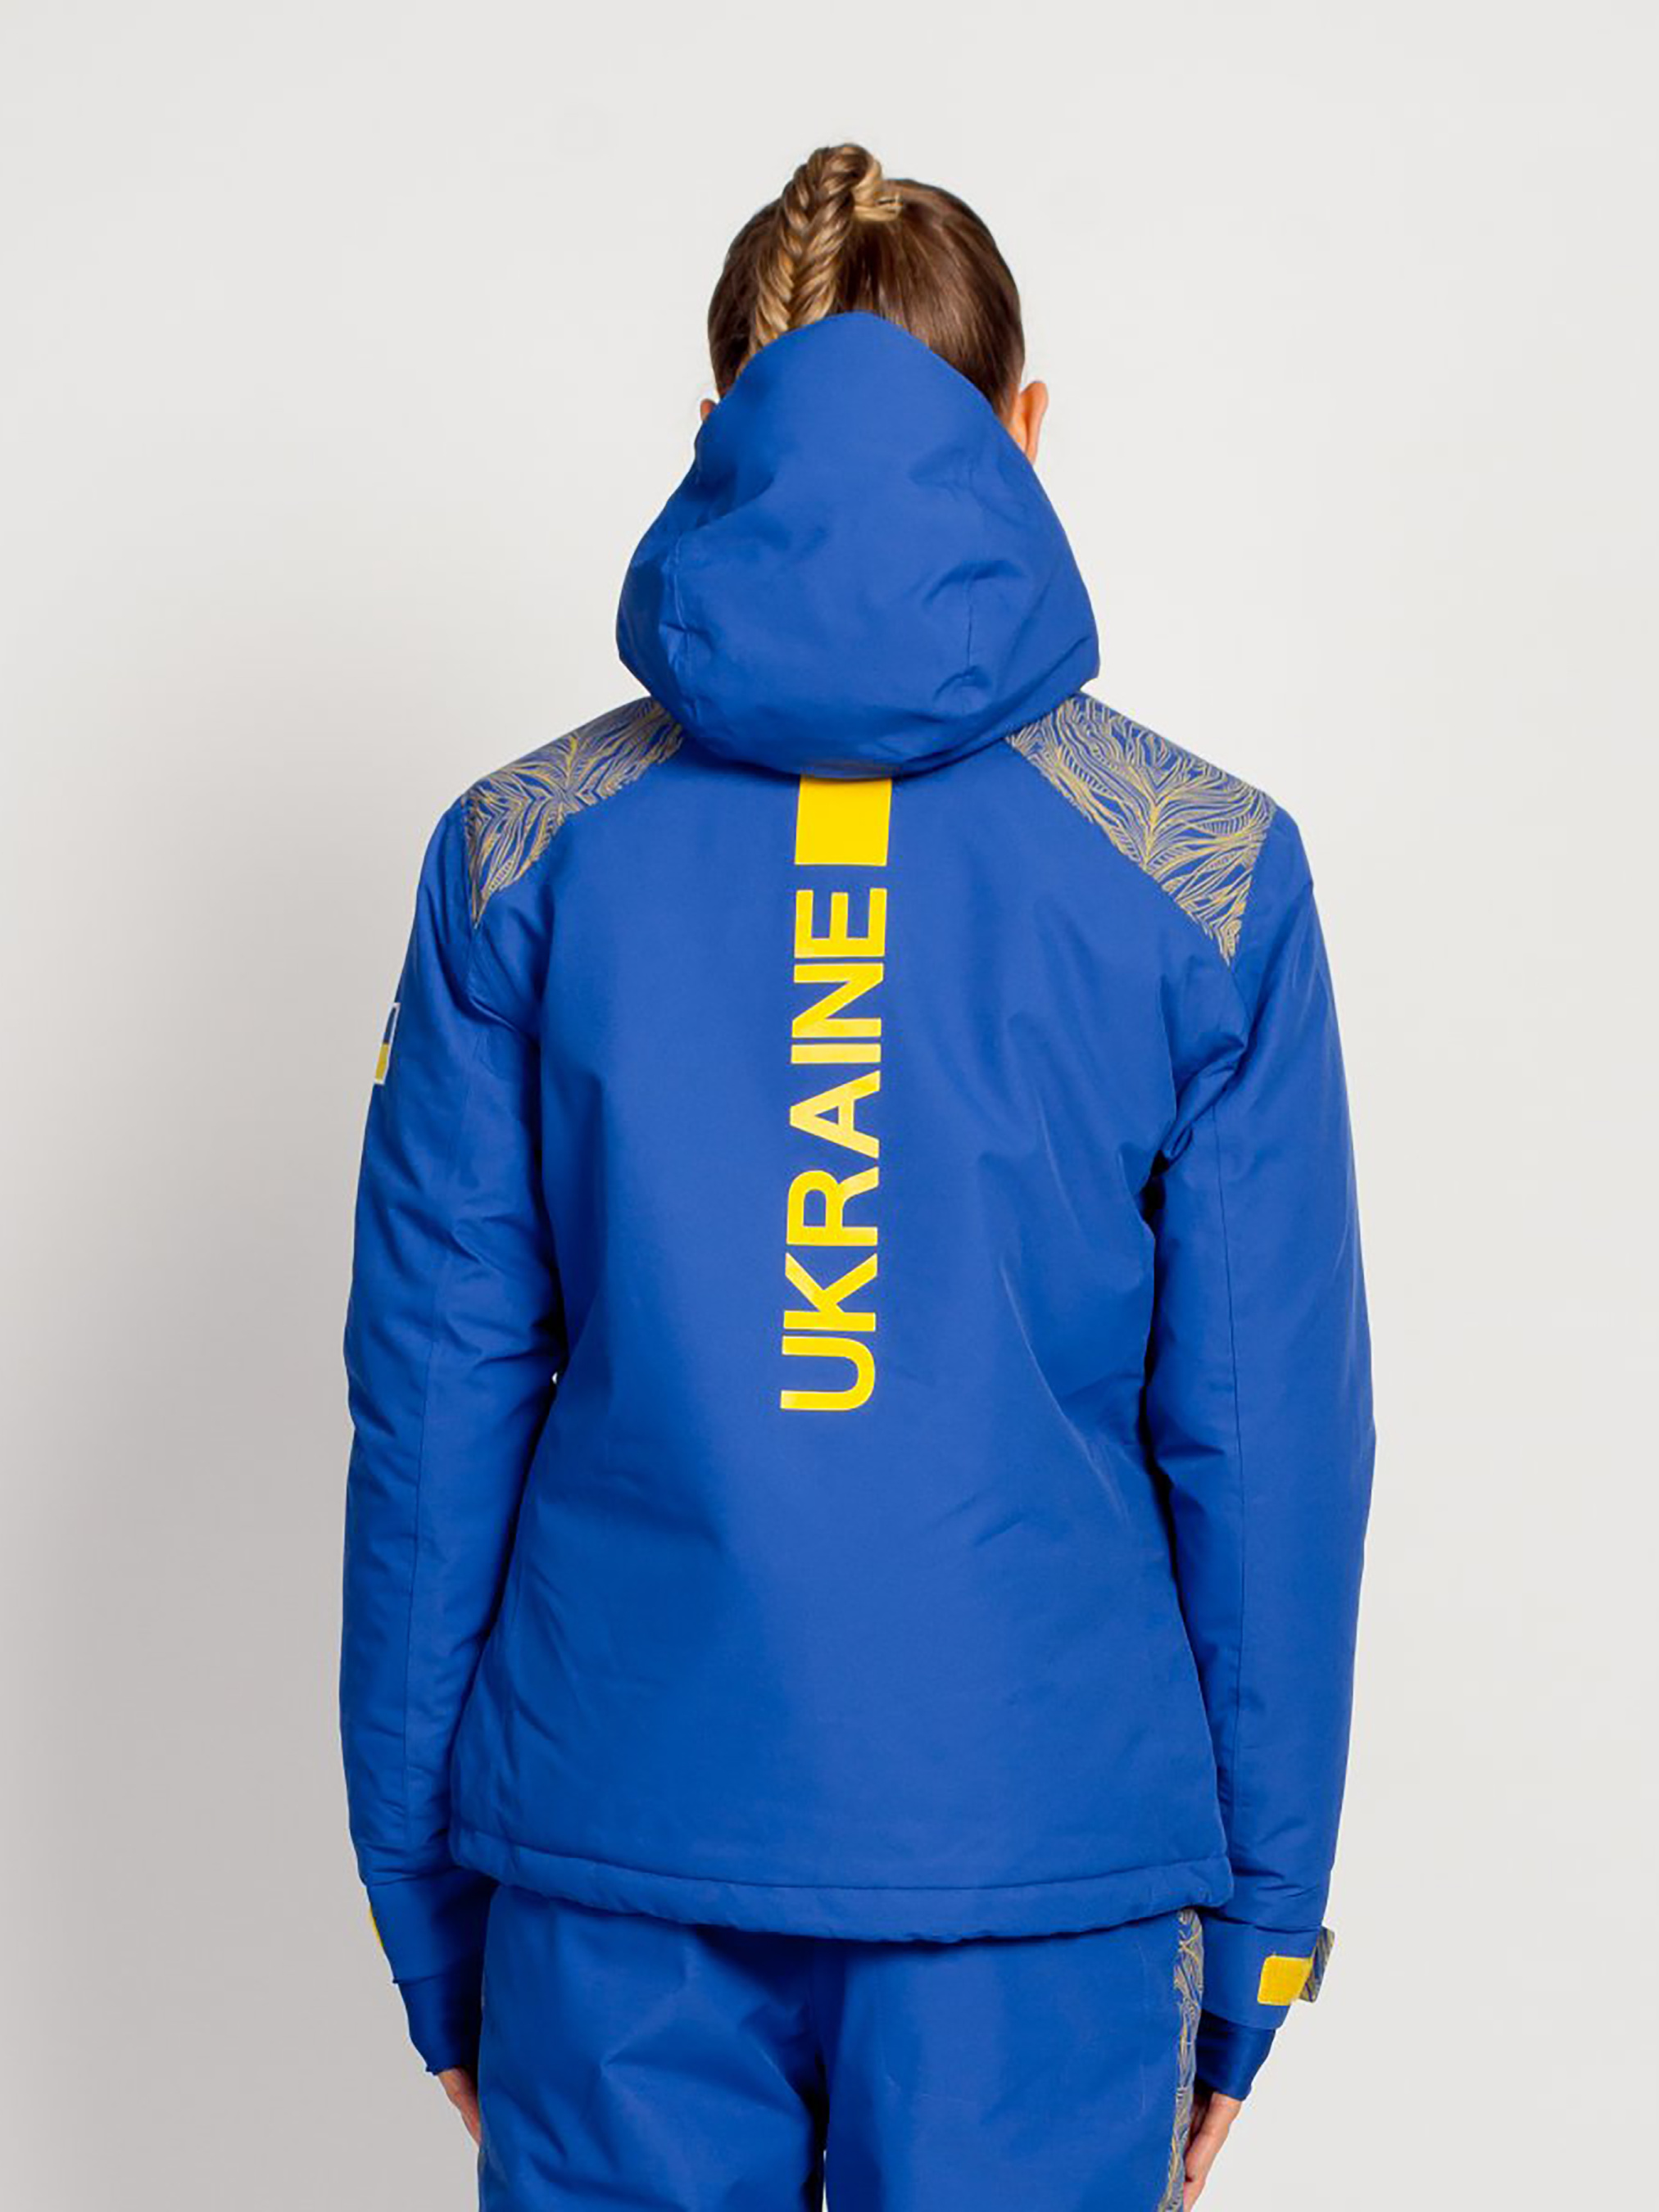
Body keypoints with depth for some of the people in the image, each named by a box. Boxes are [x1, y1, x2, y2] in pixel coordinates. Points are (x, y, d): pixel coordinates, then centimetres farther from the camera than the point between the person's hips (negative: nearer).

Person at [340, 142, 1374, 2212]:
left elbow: (434, 1404, 1)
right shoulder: (1207, 873, -5)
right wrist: (1256, 1930, 7)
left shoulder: (522, 854, -2)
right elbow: (1271, 1438, -3)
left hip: (617, 1855, 1)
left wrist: (427, 1904, 11)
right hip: (1042, 1872, -1)